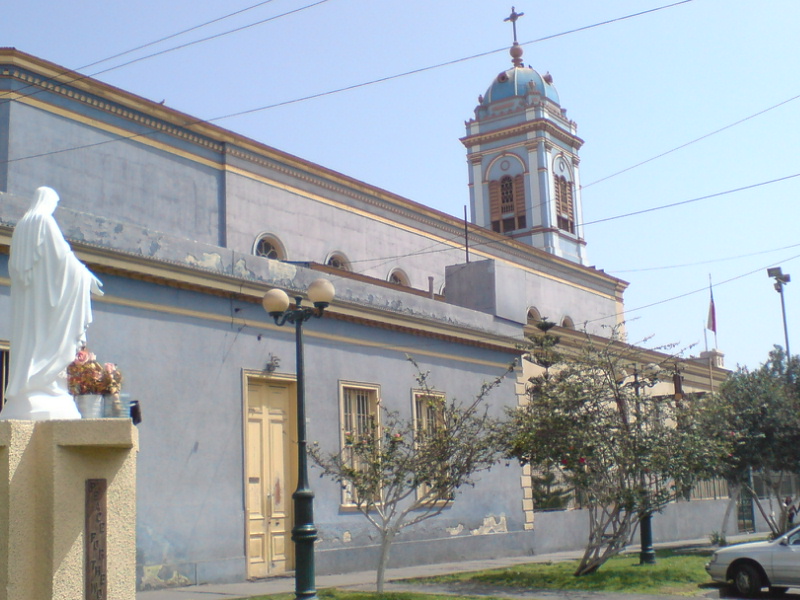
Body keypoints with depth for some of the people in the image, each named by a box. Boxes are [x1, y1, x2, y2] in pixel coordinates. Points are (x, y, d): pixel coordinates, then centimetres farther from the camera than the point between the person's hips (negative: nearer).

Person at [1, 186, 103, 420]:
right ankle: (43, 396, -18)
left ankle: (21, 398, 0)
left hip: (24, 296, 7)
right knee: (46, 339, -11)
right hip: (44, 289, -7)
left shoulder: (21, 226, 18)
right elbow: (62, 254, -10)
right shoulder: (45, 220, -4)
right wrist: (87, 276, -1)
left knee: (27, 338, 4)